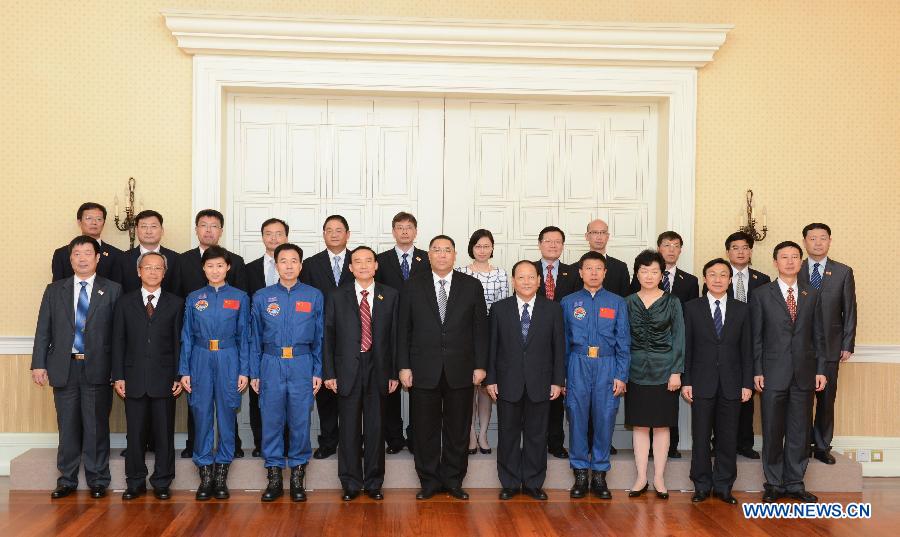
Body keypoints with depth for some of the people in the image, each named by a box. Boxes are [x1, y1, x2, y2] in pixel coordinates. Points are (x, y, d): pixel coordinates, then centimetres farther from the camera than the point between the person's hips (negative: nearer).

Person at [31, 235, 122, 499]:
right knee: (68, 426, 8)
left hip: (97, 368, -2)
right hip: (64, 368, 2)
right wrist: (38, 364, 0)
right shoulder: (54, 290, 10)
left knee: (97, 425, 3)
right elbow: (43, 330, 9)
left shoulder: (112, 290, 3)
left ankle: (97, 481, 15)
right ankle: (67, 480, 20)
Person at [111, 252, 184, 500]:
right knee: (135, 433, 6)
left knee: (164, 433, 4)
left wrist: (179, 377, -3)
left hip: (164, 379, -1)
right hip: (134, 378, 1)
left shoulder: (176, 303, 5)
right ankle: (135, 482, 19)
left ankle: (162, 483, 15)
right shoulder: (125, 302, 8)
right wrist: (118, 376, -1)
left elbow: (179, 342, 3)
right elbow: (118, 341, 6)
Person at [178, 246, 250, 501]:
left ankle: (221, 475, 13)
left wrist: (244, 371, -1)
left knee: (226, 416, 3)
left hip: (228, 360, -1)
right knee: (201, 416, 2)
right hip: (201, 360, 1)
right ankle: (205, 475, 12)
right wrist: (184, 371, 2)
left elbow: (244, 336, 4)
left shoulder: (239, 297, 4)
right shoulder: (194, 298, 7)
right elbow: (187, 337, 8)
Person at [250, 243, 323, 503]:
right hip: (271, 365, 1)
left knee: (300, 421, 2)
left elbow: (320, 337, 5)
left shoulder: (314, 296, 5)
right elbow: (255, 338, 8)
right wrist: (254, 373, 3)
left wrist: (318, 372, 1)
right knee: (271, 421, 3)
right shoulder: (262, 297, 6)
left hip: (302, 365, 0)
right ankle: (274, 478, 15)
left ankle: (297, 478, 14)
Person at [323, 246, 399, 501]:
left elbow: (395, 336, 3)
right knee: (349, 430, 4)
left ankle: (374, 482, 19)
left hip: (378, 371, 1)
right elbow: (328, 337, 3)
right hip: (348, 372, 0)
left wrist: (394, 373, 0)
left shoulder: (391, 296, 5)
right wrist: (329, 373, -3)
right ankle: (351, 483, 16)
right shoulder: (337, 298, 4)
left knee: (376, 429, 6)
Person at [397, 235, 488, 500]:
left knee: (458, 429, 8)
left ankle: (453, 480, 21)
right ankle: (429, 481, 19)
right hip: (424, 371, 0)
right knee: (425, 429, 6)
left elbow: (480, 328, 4)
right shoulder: (412, 287, 4)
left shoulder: (472, 286, 4)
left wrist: (480, 365, -1)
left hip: (460, 370, 0)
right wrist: (404, 366, -2)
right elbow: (403, 329, 4)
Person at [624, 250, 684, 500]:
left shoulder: (672, 302, 1)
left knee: (662, 425, 4)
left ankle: (659, 478, 12)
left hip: (664, 371, -1)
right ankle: (641, 477, 12)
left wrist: (676, 372, -7)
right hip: (637, 371, 1)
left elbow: (678, 338, -1)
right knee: (639, 426, 4)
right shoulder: (628, 303, 5)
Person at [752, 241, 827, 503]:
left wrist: (820, 370, 3)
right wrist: (757, 371, -6)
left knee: (800, 431, 7)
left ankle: (795, 484, 18)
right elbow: (756, 337, 0)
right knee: (772, 431, 4)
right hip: (773, 373, -2)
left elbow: (818, 335, 9)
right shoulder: (762, 294, 1)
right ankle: (774, 484, 16)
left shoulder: (812, 294, 8)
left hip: (804, 373, 2)